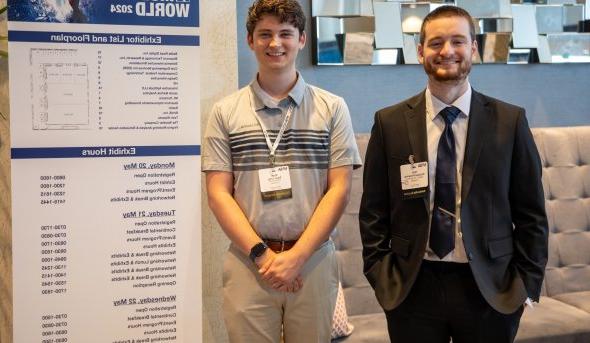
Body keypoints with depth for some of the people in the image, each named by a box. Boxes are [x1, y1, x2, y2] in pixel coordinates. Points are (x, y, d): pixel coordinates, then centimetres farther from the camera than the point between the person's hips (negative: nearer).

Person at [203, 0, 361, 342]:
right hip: (247, 262, 0)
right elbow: (218, 193, 0)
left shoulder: (332, 108, 3)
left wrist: (297, 255, -10)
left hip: (314, 260, 0)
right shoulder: (225, 112, 4)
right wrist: (260, 253, -10)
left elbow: (339, 188, -1)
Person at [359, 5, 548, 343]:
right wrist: (380, 277, -2)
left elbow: (531, 213, 2)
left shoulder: (510, 121, -2)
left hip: (491, 290, 0)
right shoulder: (390, 123, -2)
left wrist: (527, 283, -1)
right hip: (411, 288, 0)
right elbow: (373, 211, 2)